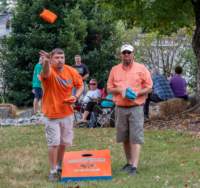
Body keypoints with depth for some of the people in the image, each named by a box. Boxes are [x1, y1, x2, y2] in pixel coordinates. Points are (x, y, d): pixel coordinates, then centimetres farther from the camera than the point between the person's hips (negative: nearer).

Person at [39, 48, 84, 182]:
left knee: (64, 142, 16)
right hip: (51, 113, -4)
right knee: (53, 143, -5)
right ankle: (53, 171, 5)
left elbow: (80, 85, 9)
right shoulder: (49, 71, -19)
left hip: (67, 113, 5)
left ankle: (59, 166, 34)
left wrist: (76, 97, -11)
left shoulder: (71, 71, -5)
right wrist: (46, 62, -67)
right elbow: (46, 73, -45)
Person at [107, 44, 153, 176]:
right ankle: (129, 162, 22)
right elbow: (109, 88, 12)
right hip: (120, 108, 3)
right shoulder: (115, 70, 10)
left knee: (136, 138, -9)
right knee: (124, 138, 9)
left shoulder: (141, 69, 2)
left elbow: (149, 88, 2)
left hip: (136, 108, -3)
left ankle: (134, 166, -14)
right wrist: (119, 90, -9)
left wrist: (137, 93, -15)